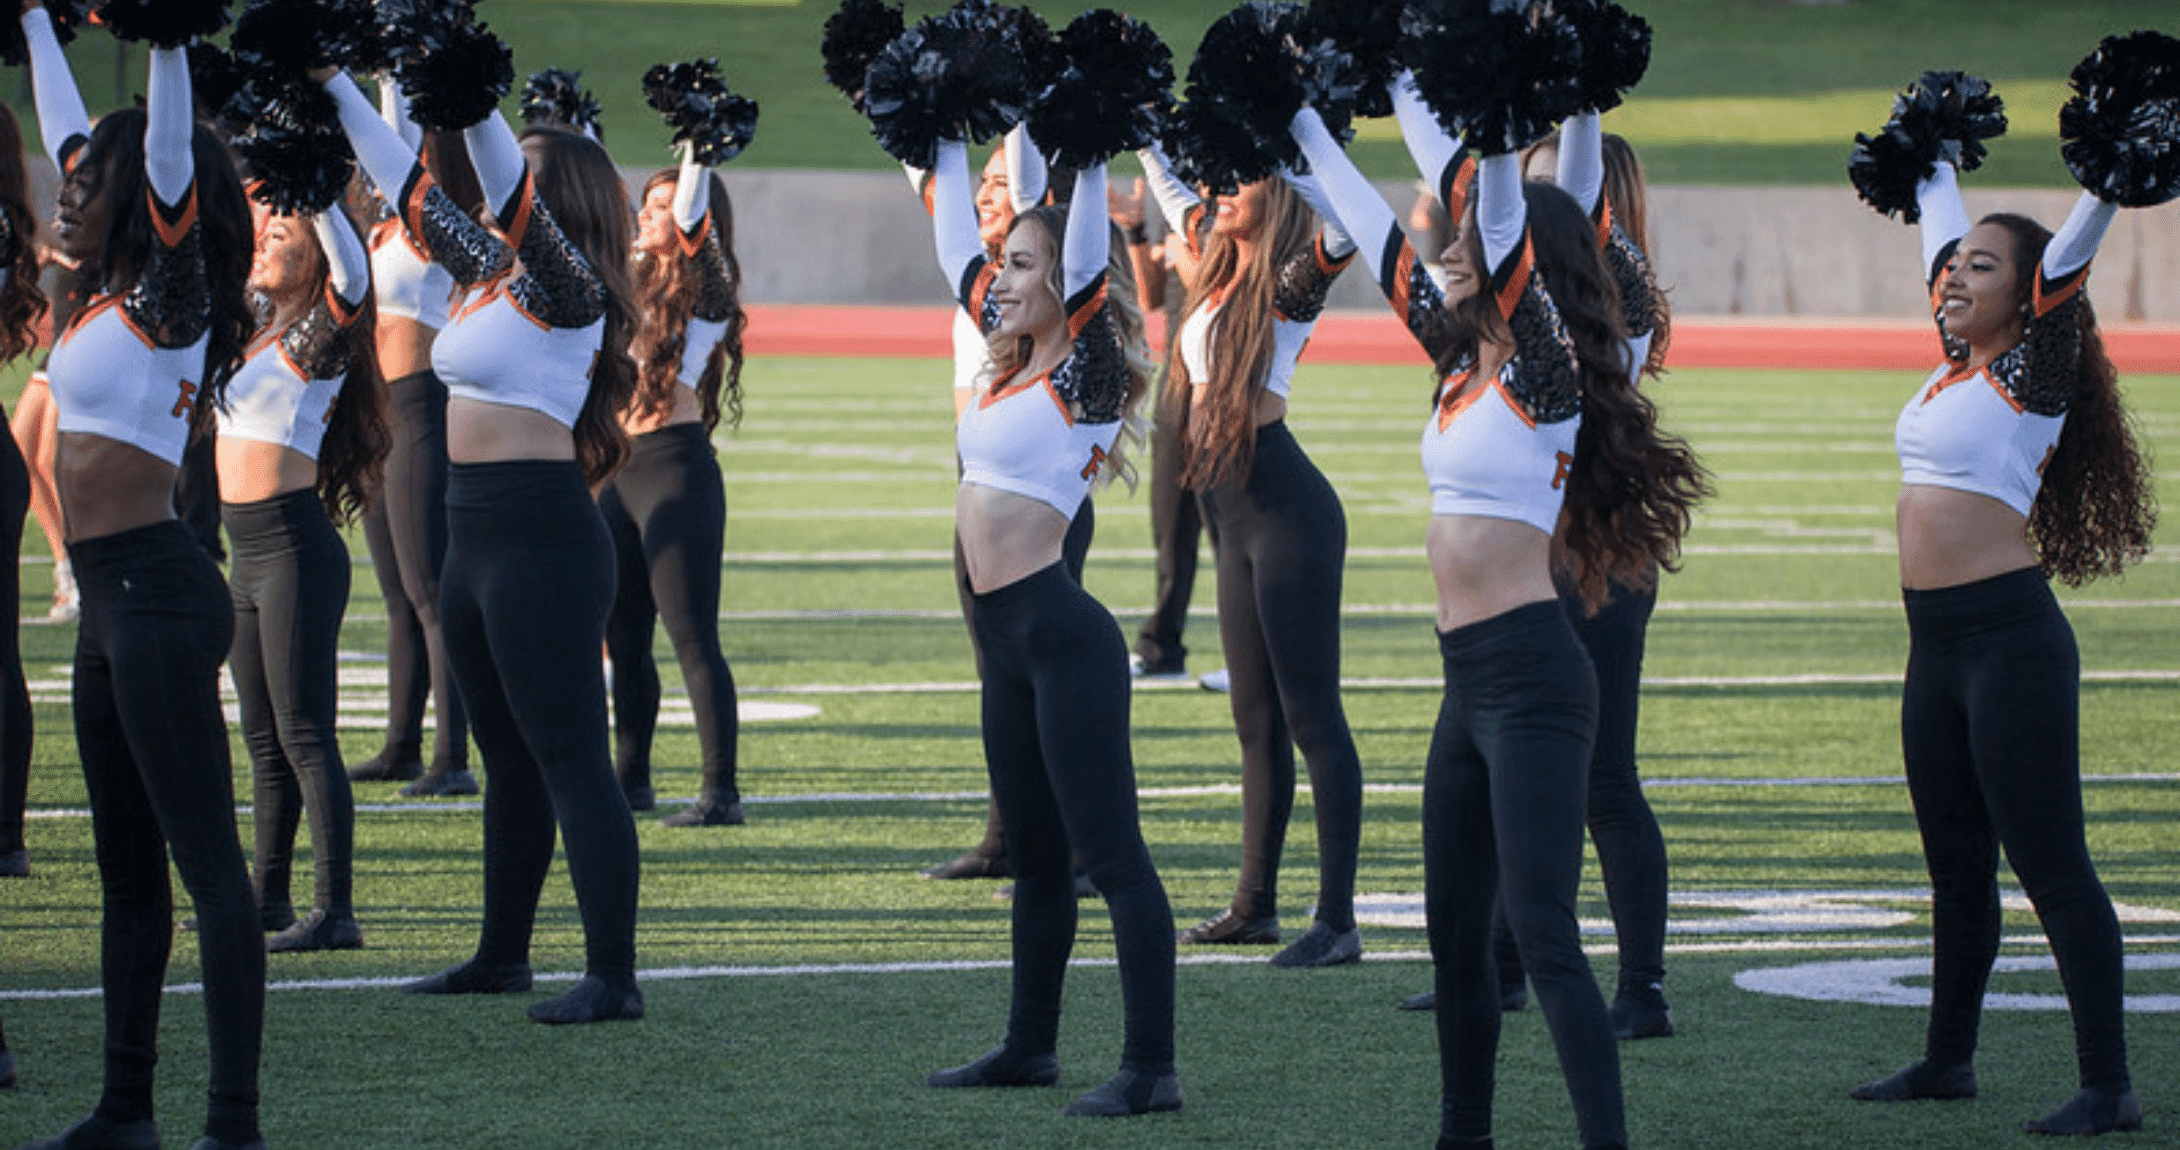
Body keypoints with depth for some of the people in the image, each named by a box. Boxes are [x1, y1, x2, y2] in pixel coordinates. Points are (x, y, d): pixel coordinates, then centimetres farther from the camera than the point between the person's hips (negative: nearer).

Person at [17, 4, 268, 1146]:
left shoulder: (172, 299, -9)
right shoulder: (109, 301, 12)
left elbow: (168, 154, -22)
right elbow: (70, 131, 21)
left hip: (157, 594, -10)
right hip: (111, 597, 10)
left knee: (205, 859, -10)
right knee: (127, 865, 14)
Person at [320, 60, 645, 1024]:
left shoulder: (567, 289, -10)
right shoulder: (489, 275, 13)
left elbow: (513, 191, -26)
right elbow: (411, 189, 20)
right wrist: (334, 84, 20)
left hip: (543, 537, -9)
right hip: (477, 536, 9)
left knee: (569, 758, -10)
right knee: (507, 758, 17)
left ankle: (614, 977, -11)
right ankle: (502, 954, 26)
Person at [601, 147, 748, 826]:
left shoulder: (707, 288, -5)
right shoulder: (635, 283, 15)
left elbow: (692, 213, -19)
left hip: (676, 464, -8)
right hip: (621, 467, 8)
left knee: (692, 637, -9)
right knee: (623, 636, 13)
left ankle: (722, 790, -8)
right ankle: (631, 778, 22)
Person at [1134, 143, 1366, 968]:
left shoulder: (1292, 281, -9)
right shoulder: (1221, 262, 14)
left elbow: (1343, 228, -30)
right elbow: (1172, 194, 33)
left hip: (1284, 507, -9)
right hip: (1232, 515, 9)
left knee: (1311, 716, -8)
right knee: (1256, 719, 15)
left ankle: (1337, 922, -9)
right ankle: (1255, 904, 23)